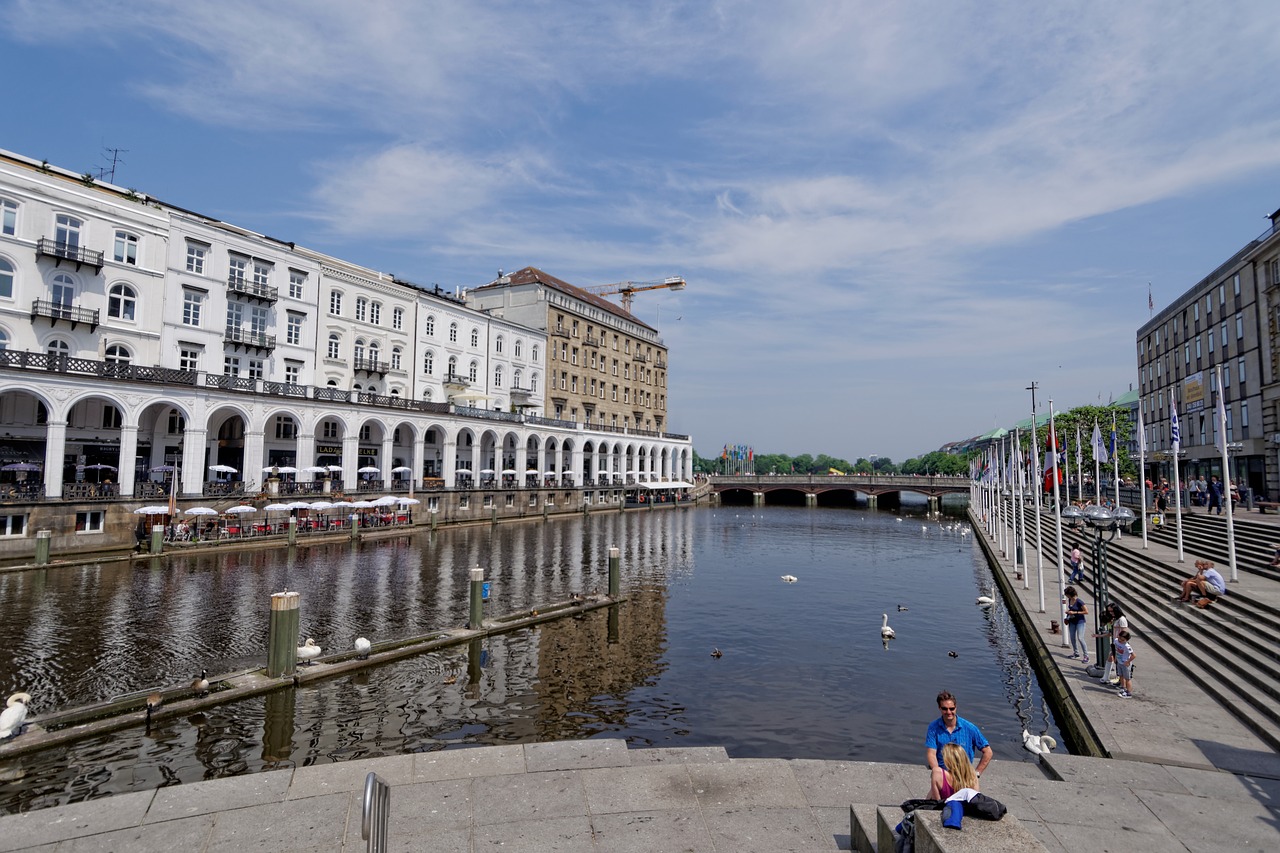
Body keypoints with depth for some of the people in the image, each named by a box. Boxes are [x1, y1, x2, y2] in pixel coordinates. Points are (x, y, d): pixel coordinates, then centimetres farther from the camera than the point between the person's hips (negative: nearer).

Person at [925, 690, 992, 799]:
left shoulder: (969, 728, -1)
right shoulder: (934, 727, -1)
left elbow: (987, 752, 6)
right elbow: (931, 753, -6)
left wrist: (976, 773, 2)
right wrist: (937, 772, -23)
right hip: (942, 772, 0)